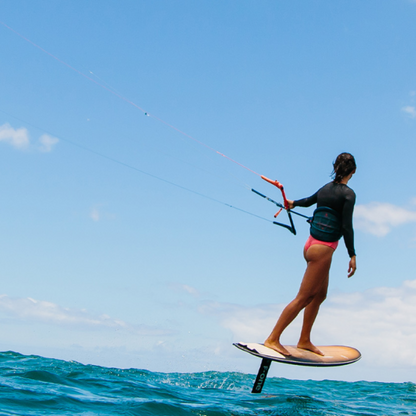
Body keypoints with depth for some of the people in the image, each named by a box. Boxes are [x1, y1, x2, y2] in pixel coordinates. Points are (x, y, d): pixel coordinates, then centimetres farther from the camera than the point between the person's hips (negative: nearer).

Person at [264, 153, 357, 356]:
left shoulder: (326, 188, 11)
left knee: (319, 295, 17)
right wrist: (352, 255, -11)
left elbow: (308, 200, 30)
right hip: (323, 249, -8)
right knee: (303, 297, -5)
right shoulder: (348, 193, -11)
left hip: (312, 245, 8)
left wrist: (294, 203, 51)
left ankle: (304, 340, 23)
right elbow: (347, 226, -16)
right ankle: (273, 339, -3)